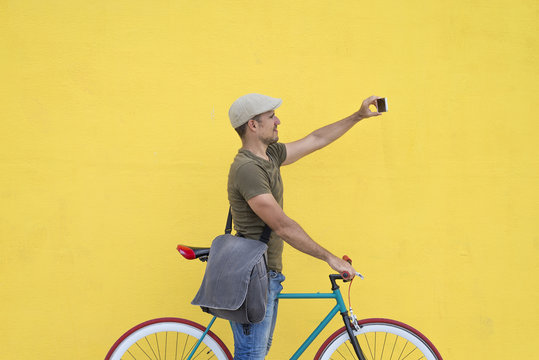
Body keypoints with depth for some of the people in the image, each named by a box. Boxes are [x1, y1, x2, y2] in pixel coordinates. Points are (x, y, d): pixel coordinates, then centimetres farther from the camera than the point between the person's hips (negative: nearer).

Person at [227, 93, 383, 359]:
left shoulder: (270, 156, 9)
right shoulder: (246, 168, -22)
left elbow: (315, 140, 23)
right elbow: (281, 226, -24)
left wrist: (358, 116, 24)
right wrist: (329, 257, -21)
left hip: (268, 274, 10)